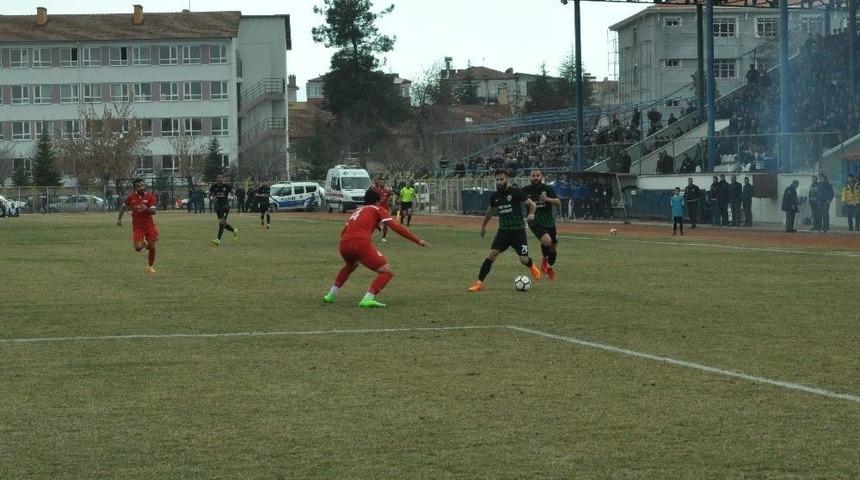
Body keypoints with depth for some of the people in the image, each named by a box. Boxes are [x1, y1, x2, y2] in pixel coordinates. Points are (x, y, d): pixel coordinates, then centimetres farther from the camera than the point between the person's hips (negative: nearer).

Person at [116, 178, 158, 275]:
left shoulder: (150, 197, -6)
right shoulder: (131, 197, -1)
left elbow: (153, 211, -14)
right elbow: (123, 207, 16)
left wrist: (146, 209, -34)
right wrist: (119, 218, 13)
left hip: (149, 224, 0)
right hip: (137, 226, 0)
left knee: (152, 247, -2)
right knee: (138, 247, -14)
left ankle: (151, 267, 19)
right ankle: (143, 244, 24)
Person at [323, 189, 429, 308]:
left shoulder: (357, 211, 32)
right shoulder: (377, 209, 16)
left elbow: (343, 232, 35)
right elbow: (396, 227, 4)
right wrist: (418, 240, 3)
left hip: (344, 244, 7)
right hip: (361, 243, -7)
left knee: (350, 266, 39)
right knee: (386, 272, -1)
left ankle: (332, 295, 36)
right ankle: (368, 299, -20)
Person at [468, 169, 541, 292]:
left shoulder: (515, 192, -8)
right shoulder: (494, 196, 5)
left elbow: (532, 204, -5)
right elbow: (490, 210, 25)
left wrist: (531, 214, -26)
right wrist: (483, 225, 34)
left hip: (518, 230, -3)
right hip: (503, 230, 3)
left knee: (524, 260, -4)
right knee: (492, 254, -15)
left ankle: (532, 266, 35)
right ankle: (479, 282, -12)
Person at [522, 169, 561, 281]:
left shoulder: (547, 189, -2)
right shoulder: (526, 190, -3)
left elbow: (558, 203, -8)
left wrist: (548, 199, -25)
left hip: (549, 221, 3)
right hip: (535, 222, -3)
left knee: (553, 248, 11)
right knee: (546, 240, -30)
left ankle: (550, 267, 40)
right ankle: (545, 259, 0)